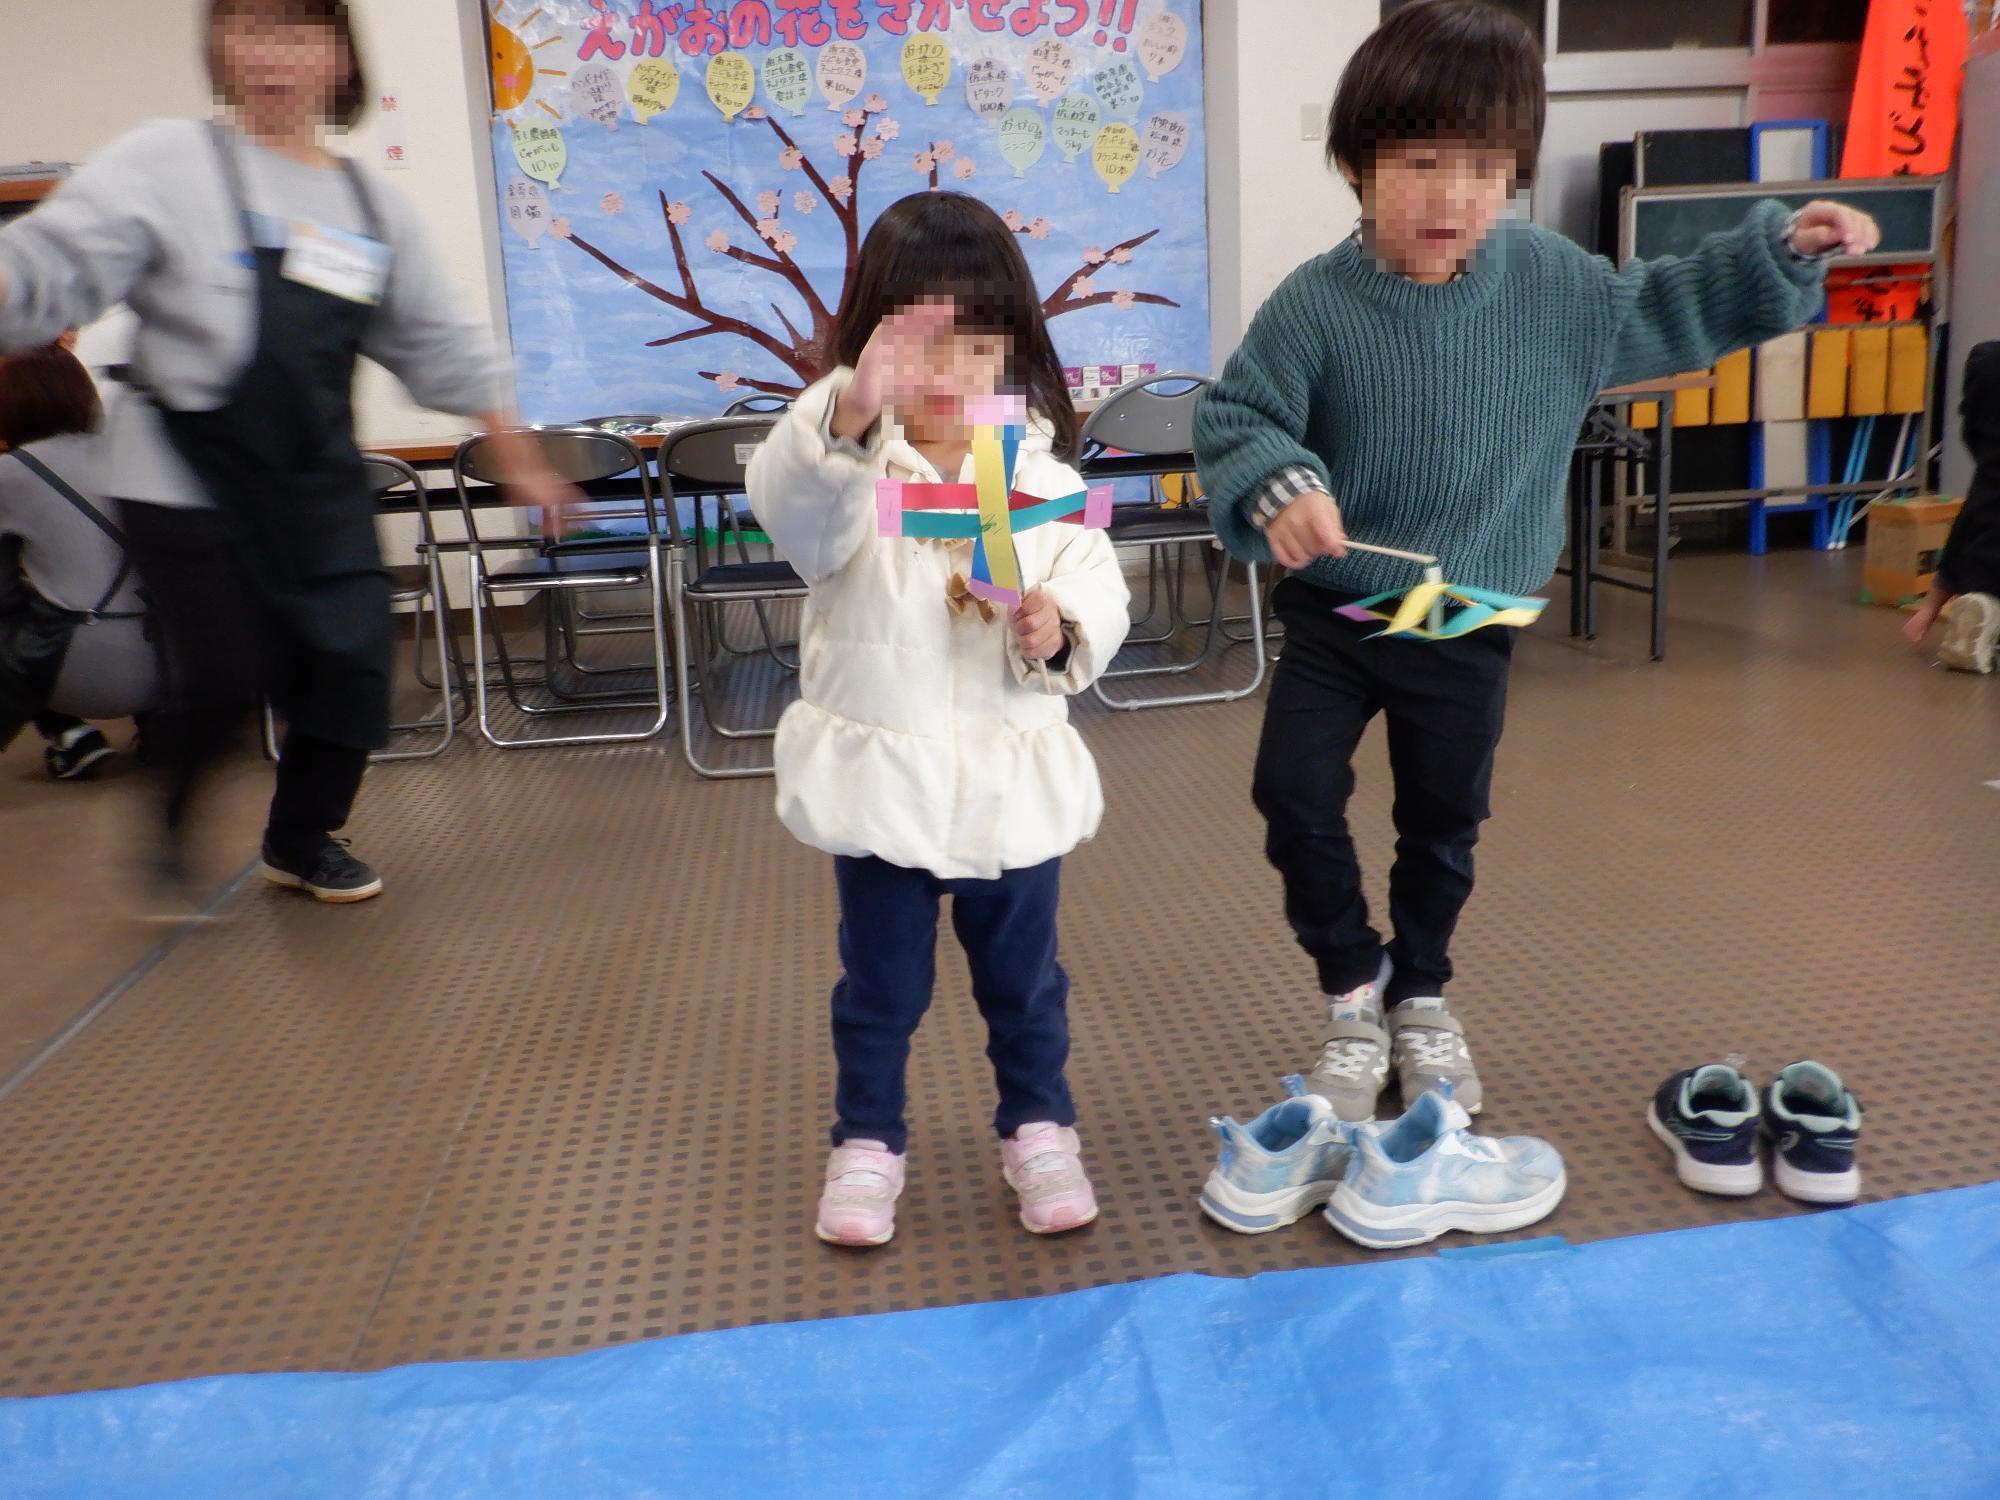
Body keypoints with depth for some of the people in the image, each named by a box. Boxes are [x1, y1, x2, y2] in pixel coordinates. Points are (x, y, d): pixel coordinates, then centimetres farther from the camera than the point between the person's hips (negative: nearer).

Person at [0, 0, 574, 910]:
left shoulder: (375, 208, 10)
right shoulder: (169, 165, -5)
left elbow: (441, 349, 15)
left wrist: (517, 456, 14)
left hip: (319, 482, 5)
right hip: (187, 480, -4)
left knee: (350, 662, 1)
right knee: (224, 678, -4)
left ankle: (304, 838, 25)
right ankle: (167, 836, 26)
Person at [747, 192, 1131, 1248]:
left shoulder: (1040, 472, -1)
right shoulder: (845, 463, -10)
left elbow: (1097, 582, -3)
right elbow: (790, 504, -33)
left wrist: (1060, 627, -26)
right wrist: (854, 411, -52)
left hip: (1012, 775, 2)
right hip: (880, 774, -2)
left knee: (1022, 974, 17)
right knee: (881, 981, 14)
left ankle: (1037, 1129, 37)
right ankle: (866, 1142, 32)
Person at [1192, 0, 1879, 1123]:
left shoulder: (1555, 284, -5)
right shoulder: (1315, 305, -16)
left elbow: (1668, 315, 12)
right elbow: (1235, 423, -14)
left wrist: (1783, 253, 4)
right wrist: (1276, 487, -34)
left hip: (1469, 626, 2)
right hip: (1332, 613, -2)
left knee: (1445, 818, 15)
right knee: (1296, 795, -4)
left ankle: (1423, 991, 40)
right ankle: (1357, 988, 21)